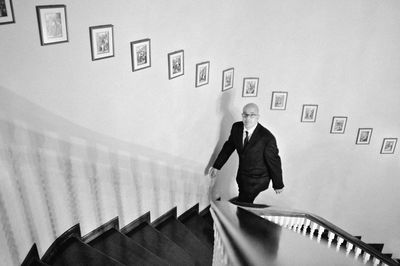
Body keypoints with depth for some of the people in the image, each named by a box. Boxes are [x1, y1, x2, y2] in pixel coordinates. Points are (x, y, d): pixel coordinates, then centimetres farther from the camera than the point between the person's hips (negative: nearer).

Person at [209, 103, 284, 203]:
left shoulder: (267, 138, -25)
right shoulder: (236, 127, -9)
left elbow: (274, 162, -15)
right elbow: (228, 147, 4)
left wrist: (278, 185, -5)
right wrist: (216, 166, 4)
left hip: (257, 181, -6)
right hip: (241, 176, 6)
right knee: (245, 204, 22)